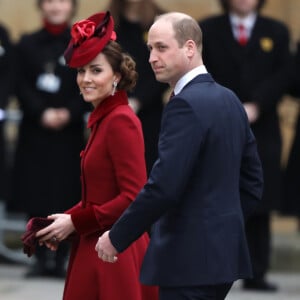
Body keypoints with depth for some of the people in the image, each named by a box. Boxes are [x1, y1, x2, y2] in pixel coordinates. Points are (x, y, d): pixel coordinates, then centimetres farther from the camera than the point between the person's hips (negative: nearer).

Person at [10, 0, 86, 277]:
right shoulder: (27, 45, 8)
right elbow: (22, 88, 1)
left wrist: (69, 114, -16)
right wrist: (42, 114, -14)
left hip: (70, 132, -1)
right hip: (34, 131, 1)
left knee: (66, 197, -2)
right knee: (35, 197, 0)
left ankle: (60, 260, 5)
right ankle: (42, 258, 9)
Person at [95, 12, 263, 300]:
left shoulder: (186, 105, -16)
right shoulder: (229, 100, 12)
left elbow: (163, 187, -22)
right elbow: (251, 181, 17)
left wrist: (116, 237, -12)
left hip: (190, 258, -9)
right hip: (224, 252, 9)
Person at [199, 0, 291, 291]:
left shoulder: (276, 32, 11)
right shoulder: (207, 30, 8)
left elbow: (281, 77, 0)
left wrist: (255, 106, -14)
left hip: (261, 132, 2)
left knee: (259, 207, 0)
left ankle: (256, 274, 4)